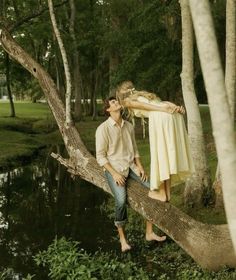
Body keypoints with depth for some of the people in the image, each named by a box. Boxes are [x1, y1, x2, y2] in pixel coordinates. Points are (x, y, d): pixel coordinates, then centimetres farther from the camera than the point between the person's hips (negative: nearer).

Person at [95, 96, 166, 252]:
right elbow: (100, 156, -8)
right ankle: (122, 238, -5)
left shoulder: (129, 126, 9)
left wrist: (140, 166, 1)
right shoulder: (103, 129, -8)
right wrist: (114, 173, -17)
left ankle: (149, 233, 1)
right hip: (114, 168, -5)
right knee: (121, 200, -27)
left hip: (131, 166, 6)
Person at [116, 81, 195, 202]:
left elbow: (144, 106, -1)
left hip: (160, 117, -7)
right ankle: (167, 192, 18)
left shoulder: (127, 101, 19)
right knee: (169, 152, 12)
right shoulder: (144, 94, 37)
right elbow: (164, 102, 19)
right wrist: (177, 107, 4)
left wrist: (163, 110, -11)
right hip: (175, 114, 7)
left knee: (160, 153, 2)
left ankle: (161, 193, 9)